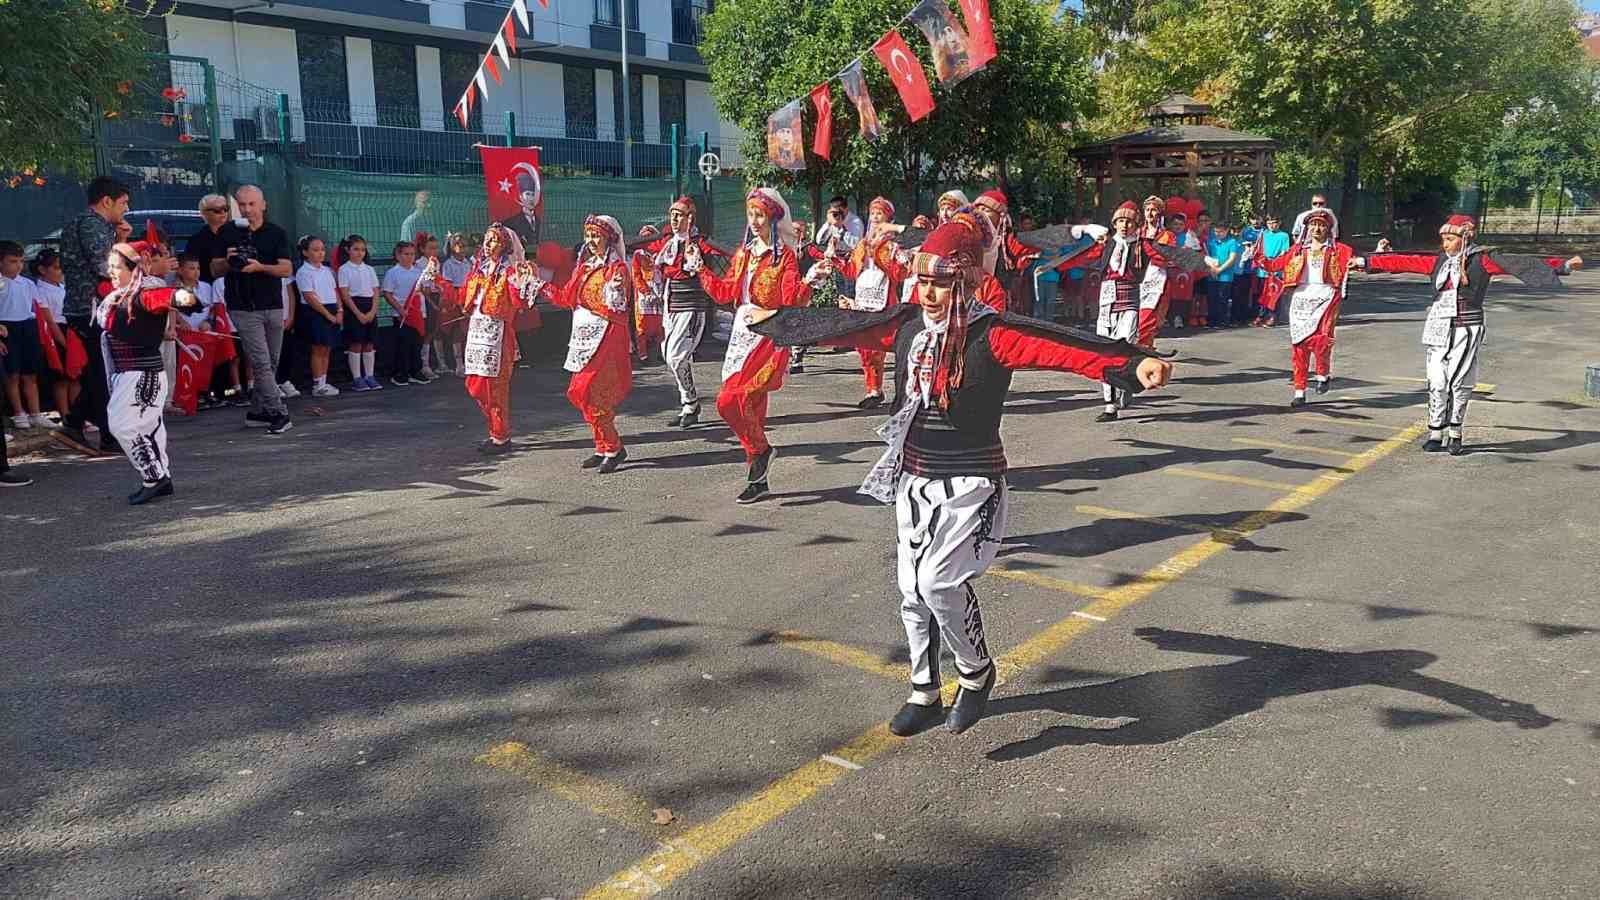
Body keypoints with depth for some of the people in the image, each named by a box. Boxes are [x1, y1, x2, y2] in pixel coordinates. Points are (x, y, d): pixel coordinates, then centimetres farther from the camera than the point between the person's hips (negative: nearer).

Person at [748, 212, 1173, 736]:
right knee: (913, 591, 12)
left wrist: (1133, 362, -46)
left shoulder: (992, 335, -16)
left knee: (938, 581, -18)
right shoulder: (907, 325, 1)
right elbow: (840, 327, 12)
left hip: (969, 484, -6)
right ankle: (924, 695, 31)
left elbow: (1061, 347, -31)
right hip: (913, 480, 6)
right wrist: (774, 320, 21)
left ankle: (977, 670, 12)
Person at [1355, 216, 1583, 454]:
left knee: (1460, 383, 0)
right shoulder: (1438, 261, 8)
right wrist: (1366, 262, 13)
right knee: (1436, 383, 0)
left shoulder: (1482, 260, -2)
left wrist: (1564, 265, -12)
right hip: (1439, 330, 3)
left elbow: (1521, 263, -7)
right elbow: (1403, 262, 11)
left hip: (1467, 331, -3)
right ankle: (1436, 434, 8)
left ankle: (1455, 433, 14)